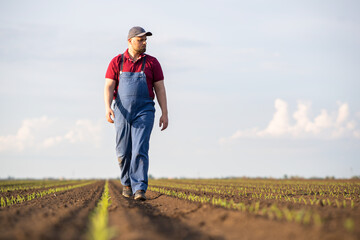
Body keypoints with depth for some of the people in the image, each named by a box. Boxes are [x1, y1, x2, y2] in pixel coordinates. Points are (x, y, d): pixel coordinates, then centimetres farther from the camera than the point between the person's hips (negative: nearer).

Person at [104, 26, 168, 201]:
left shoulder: (152, 62, 5)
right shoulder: (117, 62, 5)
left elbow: (160, 89, 4)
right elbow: (108, 87, -2)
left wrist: (165, 113, -2)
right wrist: (107, 107, -18)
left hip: (144, 112, -1)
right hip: (122, 112, 1)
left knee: (140, 150, -15)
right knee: (124, 152, 7)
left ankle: (139, 190, -19)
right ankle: (127, 183, 31)